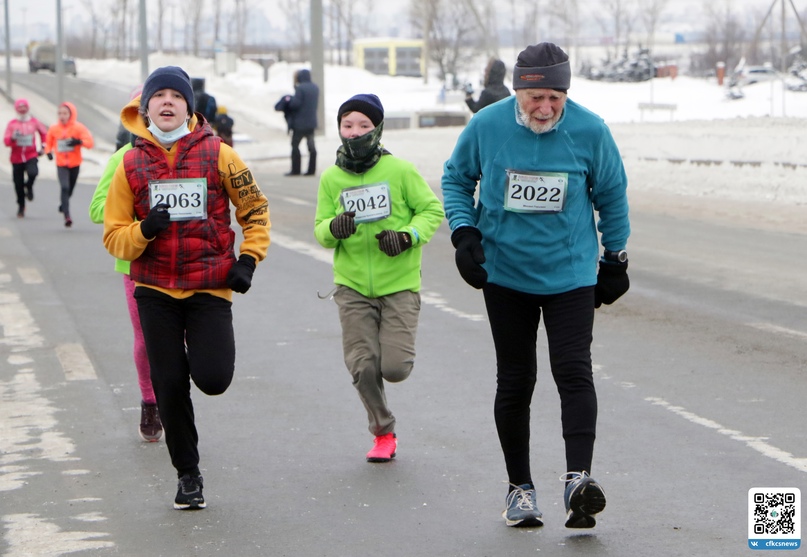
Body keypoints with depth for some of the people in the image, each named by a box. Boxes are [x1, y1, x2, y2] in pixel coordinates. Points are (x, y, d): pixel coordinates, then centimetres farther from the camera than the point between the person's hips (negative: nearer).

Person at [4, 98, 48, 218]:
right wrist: (13, 137, -26)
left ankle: (29, 187, 4)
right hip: (16, 158, 0)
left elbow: (44, 133, 21)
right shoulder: (12, 124, -1)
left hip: (31, 156, 0)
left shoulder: (34, 122, 3)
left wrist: (43, 146, 13)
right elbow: (6, 141, -6)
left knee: (33, 172, -31)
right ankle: (21, 206, 25)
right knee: (18, 184, 4)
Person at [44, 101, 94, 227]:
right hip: (61, 165, -1)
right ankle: (67, 216, -25)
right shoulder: (54, 129, -3)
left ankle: (63, 205, 48)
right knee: (65, 188, -19)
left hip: (75, 164, 1)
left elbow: (90, 142, -16)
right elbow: (49, 141, 14)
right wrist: (48, 151, -5)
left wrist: (79, 141, -35)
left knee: (70, 189, 16)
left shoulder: (78, 128, -9)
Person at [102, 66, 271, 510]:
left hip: (210, 287, -1)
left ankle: (205, 352, 23)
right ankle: (187, 473, 20)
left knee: (212, 378, -15)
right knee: (170, 385, 3)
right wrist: (143, 230, -17)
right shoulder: (132, 164, 2)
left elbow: (255, 210, 8)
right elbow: (114, 236, 4)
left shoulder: (217, 154, -1)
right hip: (155, 291, 1)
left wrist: (248, 259, -4)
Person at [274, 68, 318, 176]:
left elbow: (295, 104, -20)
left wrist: (288, 100, 0)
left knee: (295, 145, 1)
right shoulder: (315, 88, 9)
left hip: (300, 122, -7)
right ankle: (311, 169, 8)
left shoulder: (300, 88, -16)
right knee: (311, 145, 8)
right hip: (312, 122, 7)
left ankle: (295, 170, 0)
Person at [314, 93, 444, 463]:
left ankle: (396, 350, 29)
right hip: (353, 287, 2)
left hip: (399, 284, -2)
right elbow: (320, 231, 6)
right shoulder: (331, 179, 3)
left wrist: (408, 236, -15)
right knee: (363, 368, -6)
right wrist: (333, 228, -18)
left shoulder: (400, 170, -5)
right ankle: (383, 433, 18)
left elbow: (432, 209, 2)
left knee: (394, 369, -9)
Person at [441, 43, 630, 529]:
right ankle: (520, 488, 16)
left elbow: (612, 195, 6)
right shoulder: (486, 126, -9)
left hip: (571, 274, -1)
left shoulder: (591, 131, -10)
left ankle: (578, 479, -21)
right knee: (515, 382, 6)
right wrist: (464, 231, -7)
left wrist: (615, 259, 12)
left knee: (574, 372, -15)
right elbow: (456, 178, 7)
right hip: (505, 274, 1)